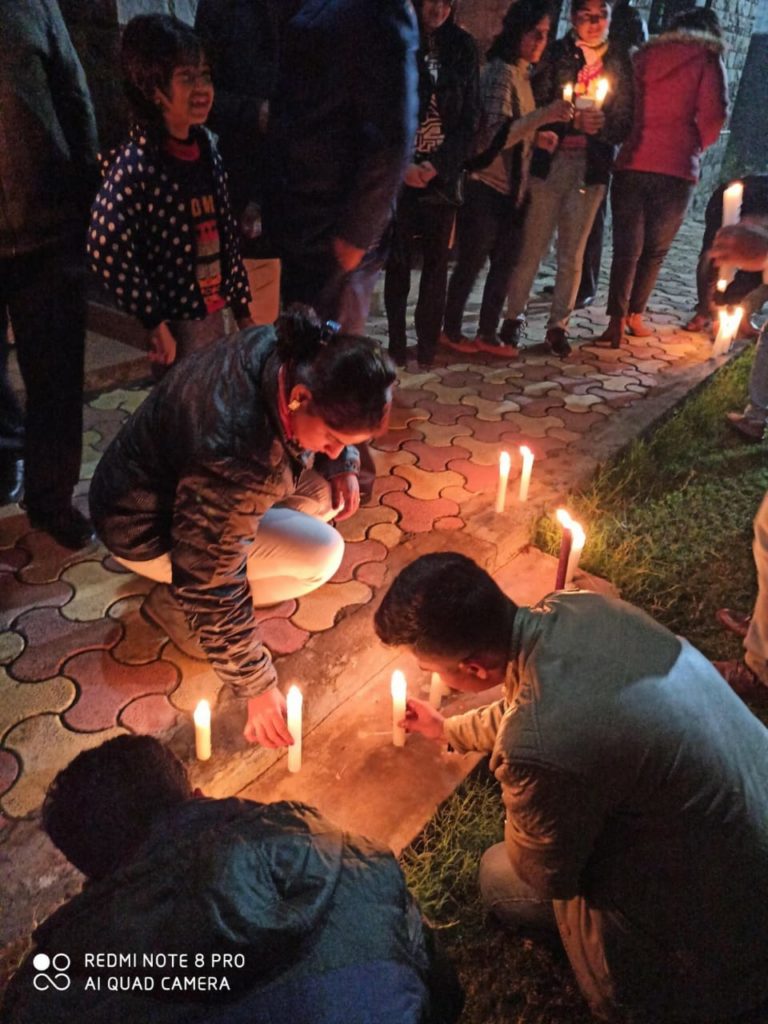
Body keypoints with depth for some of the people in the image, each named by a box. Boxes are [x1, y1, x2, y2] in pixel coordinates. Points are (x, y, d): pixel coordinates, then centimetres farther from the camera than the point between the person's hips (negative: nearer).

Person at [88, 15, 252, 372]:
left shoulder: (206, 147, 5)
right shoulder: (137, 162, -16)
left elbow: (225, 233, 10)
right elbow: (106, 249, -22)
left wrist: (242, 308, 11)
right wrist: (154, 322, -19)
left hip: (218, 312, 7)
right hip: (176, 323, -6)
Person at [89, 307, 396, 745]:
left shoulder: (299, 355, -18)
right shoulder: (238, 455, -41)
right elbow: (209, 584, -31)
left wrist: (344, 465, -10)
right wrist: (258, 686, -22)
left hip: (171, 470, 8)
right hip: (145, 524, -8)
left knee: (328, 487, -4)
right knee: (322, 554, -19)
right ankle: (175, 603, 0)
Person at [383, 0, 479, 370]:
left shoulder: (462, 47, 9)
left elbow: (469, 116, 5)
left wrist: (437, 164, -9)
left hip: (443, 171, 2)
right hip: (400, 170, -2)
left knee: (436, 261, 2)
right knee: (398, 260, 1)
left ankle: (427, 346, 11)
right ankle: (396, 344, 11)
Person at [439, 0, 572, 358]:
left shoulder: (522, 72, 12)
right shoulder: (500, 72, -14)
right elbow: (497, 133, -25)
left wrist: (537, 135, 3)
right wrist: (545, 114, -32)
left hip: (513, 187, 9)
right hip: (487, 186, -9)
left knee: (504, 264, 10)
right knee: (471, 263, 2)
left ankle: (488, 334, 20)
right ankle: (451, 331, 17)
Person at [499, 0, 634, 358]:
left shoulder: (620, 61, 8)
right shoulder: (555, 54, 1)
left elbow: (625, 120, 7)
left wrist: (602, 125, -14)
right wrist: (574, 120, -19)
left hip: (592, 166, 2)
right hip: (550, 160, -2)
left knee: (572, 252, 5)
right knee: (532, 246, -1)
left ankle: (558, 324, 13)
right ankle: (514, 316, 12)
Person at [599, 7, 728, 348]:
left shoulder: (645, 55, 16)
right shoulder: (708, 61, 5)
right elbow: (713, 116, -5)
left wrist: (633, 143, 16)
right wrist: (695, 148, 10)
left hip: (631, 163, 2)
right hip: (676, 167, -2)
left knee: (625, 248, 4)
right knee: (656, 249, 12)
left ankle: (617, 319, -5)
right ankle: (635, 314, 16)